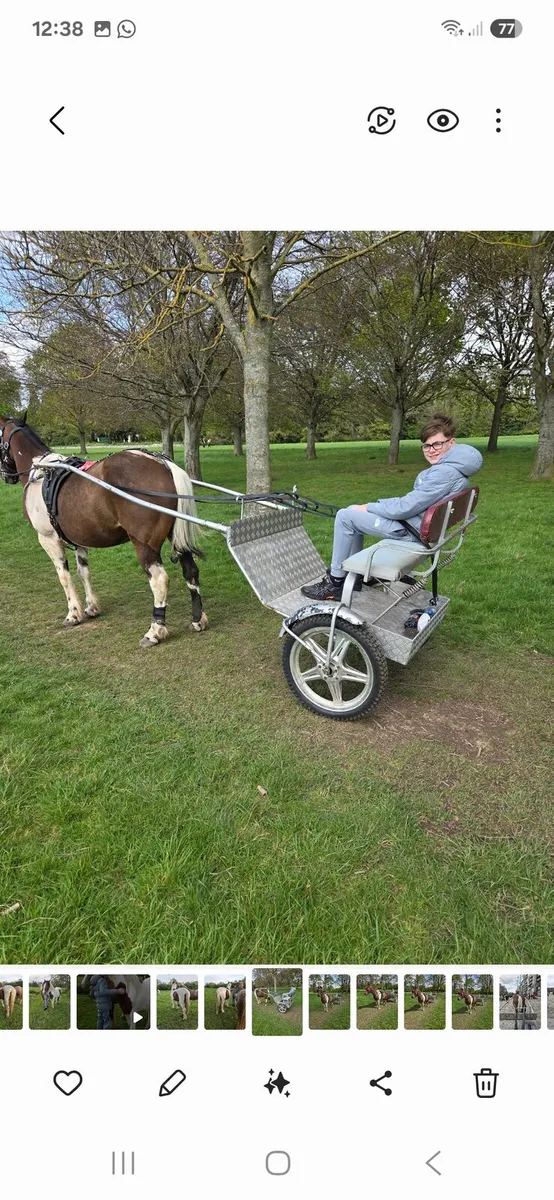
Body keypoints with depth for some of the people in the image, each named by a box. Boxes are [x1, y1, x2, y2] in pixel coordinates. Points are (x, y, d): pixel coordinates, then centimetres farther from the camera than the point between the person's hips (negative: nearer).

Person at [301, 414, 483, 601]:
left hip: (412, 530, -10)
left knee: (345, 517, -8)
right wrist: (374, 505, 6)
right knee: (353, 511, 18)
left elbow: (405, 508, -24)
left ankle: (335, 583, -1)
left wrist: (369, 507, -11)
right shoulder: (451, 467, 8)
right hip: (419, 522, 10)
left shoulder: (445, 472, -24)